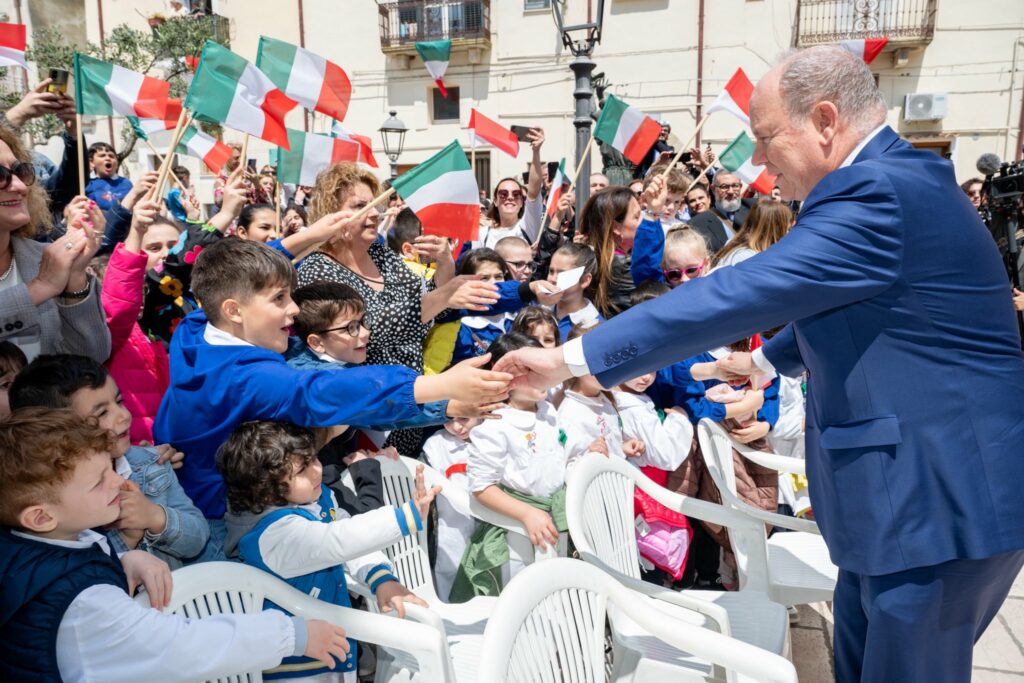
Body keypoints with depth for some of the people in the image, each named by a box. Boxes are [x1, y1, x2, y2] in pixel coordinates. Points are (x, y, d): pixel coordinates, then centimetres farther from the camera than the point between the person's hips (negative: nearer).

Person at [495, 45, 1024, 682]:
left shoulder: (878, 194, -24)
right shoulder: (896, 178, 9)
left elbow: (731, 293, -28)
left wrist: (574, 357, -23)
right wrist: (768, 357, 35)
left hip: (939, 497, -10)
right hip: (913, 486, 10)